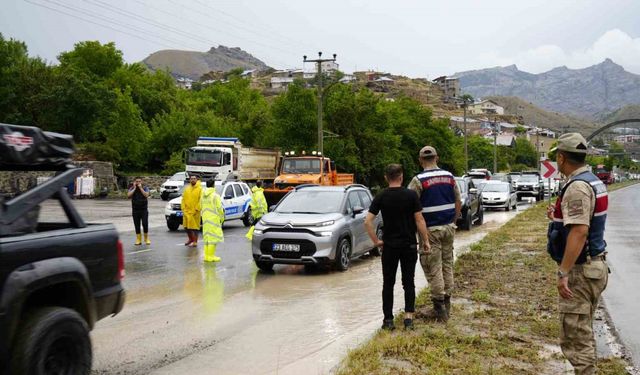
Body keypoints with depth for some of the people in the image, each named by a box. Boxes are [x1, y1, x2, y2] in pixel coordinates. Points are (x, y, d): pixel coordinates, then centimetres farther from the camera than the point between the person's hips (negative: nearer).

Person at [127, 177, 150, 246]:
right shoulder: (132, 188, 4)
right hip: (135, 210, 2)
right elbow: (129, 195, -14)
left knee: (145, 224, -8)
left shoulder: (145, 188, 1)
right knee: (137, 225, 3)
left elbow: (146, 195, -17)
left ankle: (146, 238, 7)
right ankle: (138, 239, 10)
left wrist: (140, 188, -15)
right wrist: (134, 188, -12)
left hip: (144, 210, -2)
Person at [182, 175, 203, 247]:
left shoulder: (200, 189, -4)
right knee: (187, 227, 12)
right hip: (186, 211, 5)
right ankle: (191, 239, 31)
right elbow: (183, 199, 12)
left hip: (195, 212, -5)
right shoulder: (187, 188, 11)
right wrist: (183, 208, 3)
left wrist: (196, 209, -14)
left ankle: (195, 242, 3)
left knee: (195, 227, -2)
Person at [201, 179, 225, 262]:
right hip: (214, 219, -7)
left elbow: (201, 207, 13)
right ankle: (211, 256, -6)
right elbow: (219, 208, -12)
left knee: (207, 236, 14)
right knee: (213, 237, -4)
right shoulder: (215, 196, -13)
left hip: (205, 219, 7)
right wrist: (222, 218, 0)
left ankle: (206, 255, 16)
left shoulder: (203, 196, 8)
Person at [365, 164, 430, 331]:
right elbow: (419, 220, -7)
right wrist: (426, 240, 3)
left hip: (389, 246, 1)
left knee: (388, 283, 8)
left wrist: (376, 241, 0)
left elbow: (368, 221, -9)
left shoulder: (381, 197, -3)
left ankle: (388, 320, 9)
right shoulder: (410, 195, -6)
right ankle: (409, 317, 0)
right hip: (409, 245, 0)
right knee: (408, 282, 8)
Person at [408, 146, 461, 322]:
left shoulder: (419, 180, -12)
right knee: (447, 264, 14)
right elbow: (458, 202, 10)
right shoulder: (449, 177, 5)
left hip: (430, 229, -5)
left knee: (433, 268, 1)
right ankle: (446, 303, 21)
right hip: (448, 228, 5)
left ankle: (439, 305, 2)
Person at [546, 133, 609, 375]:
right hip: (595, 265, 10)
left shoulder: (577, 187, -20)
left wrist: (563, 272, -26)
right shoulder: (593, 182, 11)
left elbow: (579, 232, -27)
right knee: (583, 333, 19)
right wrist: (560, 217, 25)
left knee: (575, 338, -4)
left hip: (580, 270, -10)